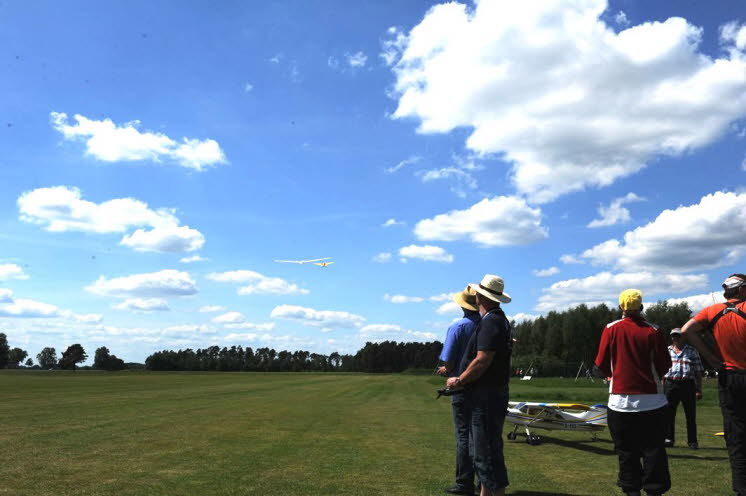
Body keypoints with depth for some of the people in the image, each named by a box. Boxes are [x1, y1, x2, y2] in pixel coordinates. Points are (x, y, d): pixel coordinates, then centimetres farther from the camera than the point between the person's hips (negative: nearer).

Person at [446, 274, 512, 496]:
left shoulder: (490, 322, -16)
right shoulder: (501, 320, 16)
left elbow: (482, 361, -24)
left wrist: (458, 381, -12)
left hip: (486, 397, -11)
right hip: (490, 395, 11)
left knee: (487, 453, -7)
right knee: (485, 450, 18)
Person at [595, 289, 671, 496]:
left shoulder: (611, 329, -5)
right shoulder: (653, 331, -4)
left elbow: (601, 363, -3)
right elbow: (665, 364, -1)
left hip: (621, 399, 0)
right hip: (652, 399, 0)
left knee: (626, 450, 9)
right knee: (653, 448, 8)